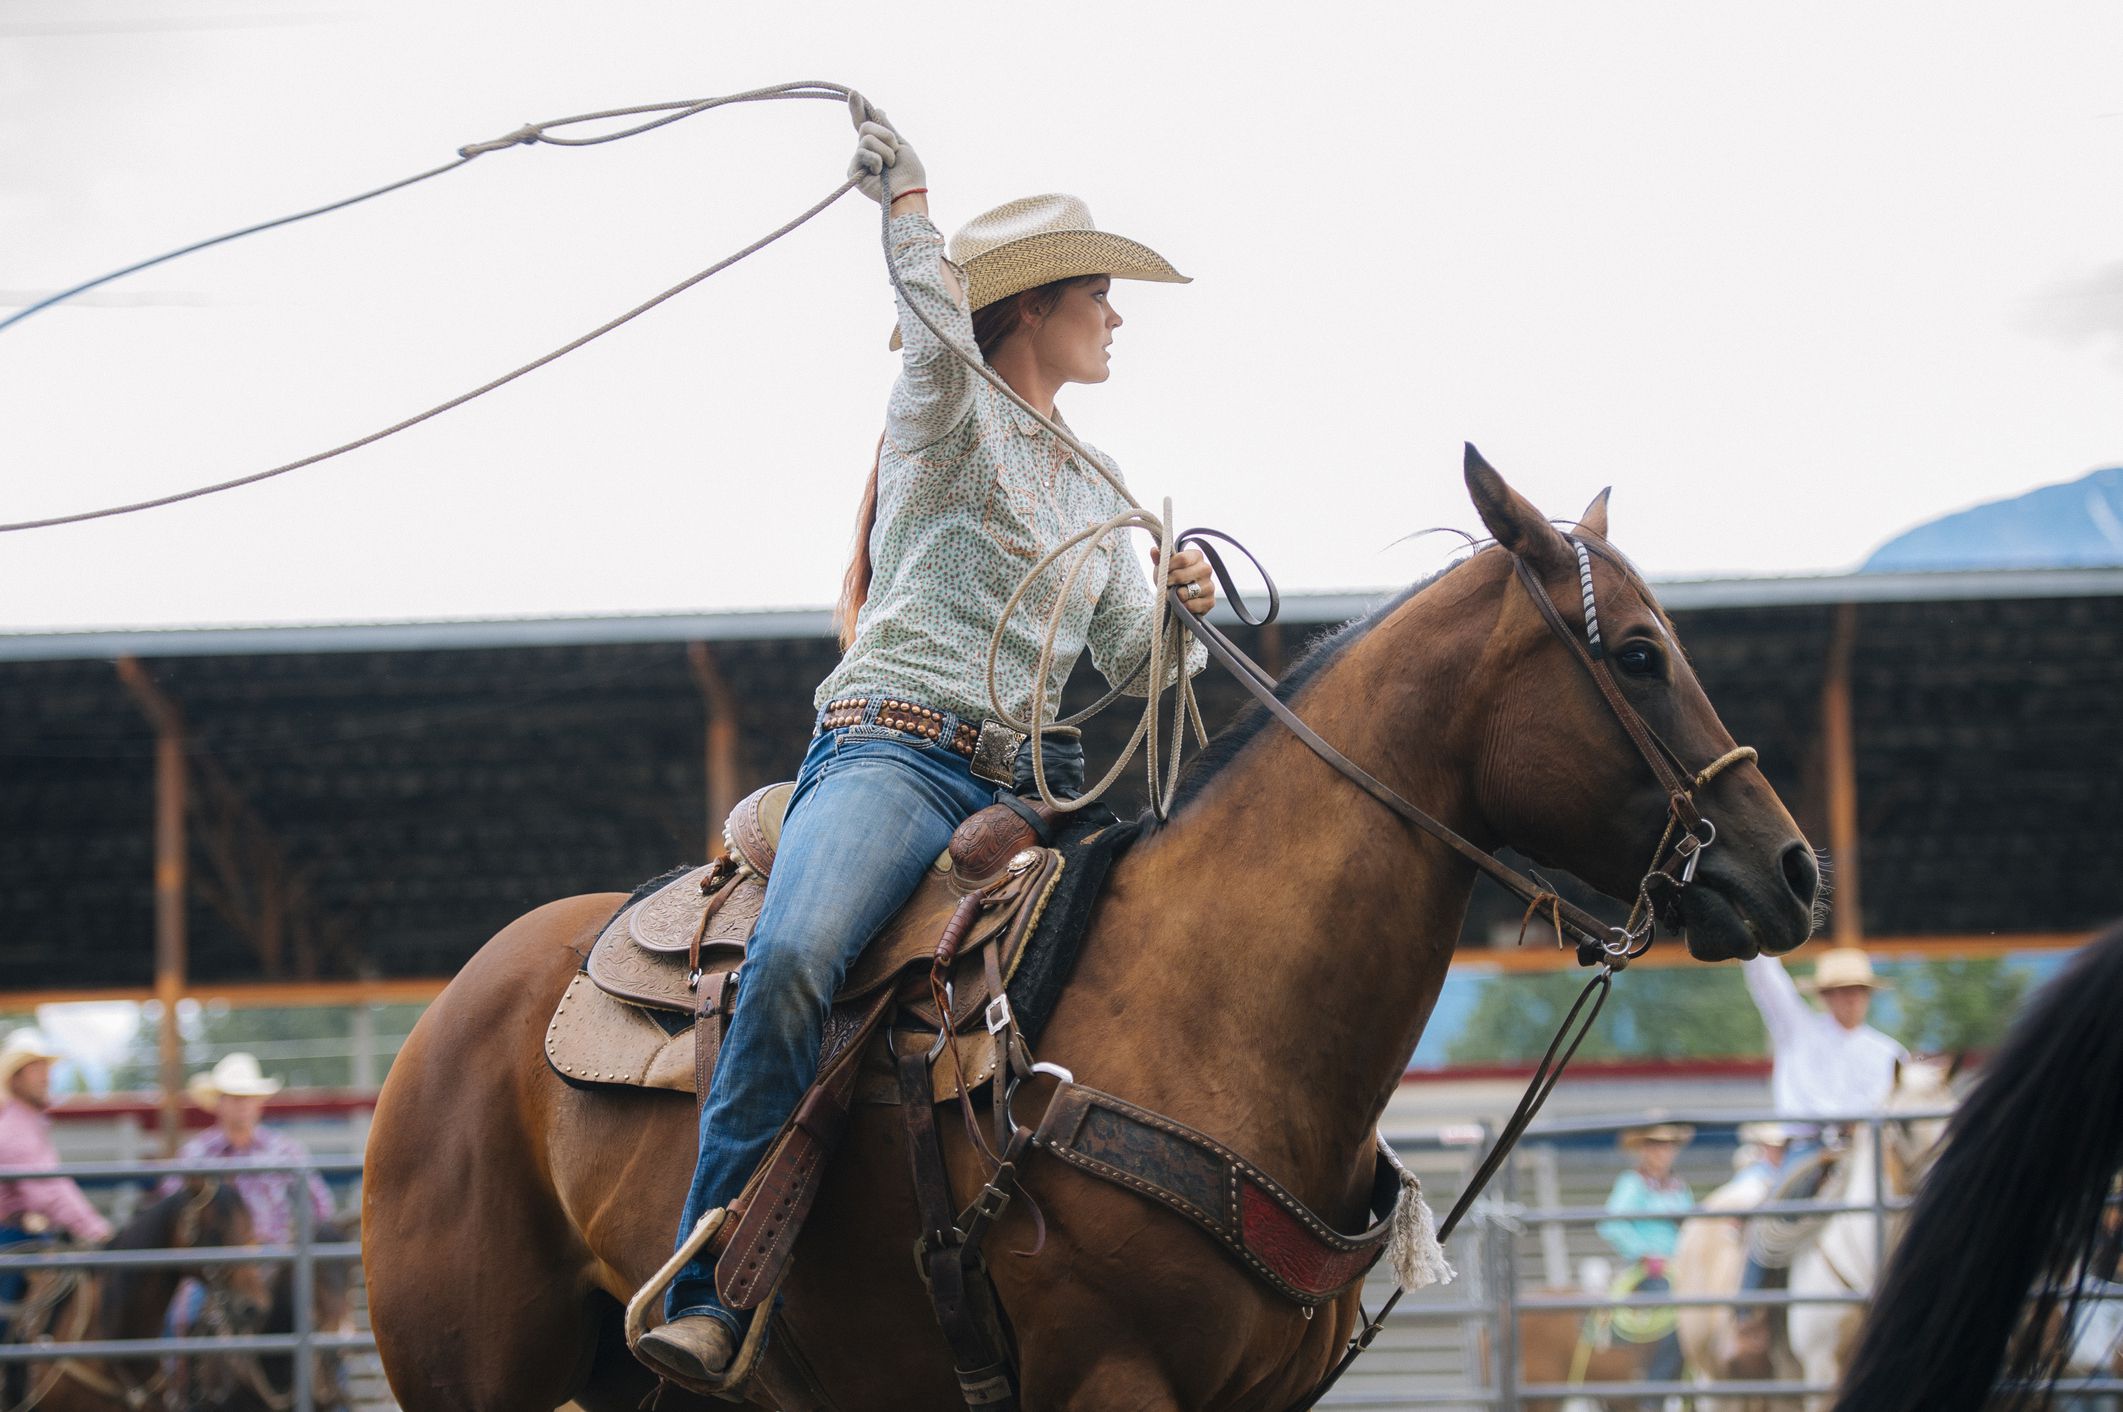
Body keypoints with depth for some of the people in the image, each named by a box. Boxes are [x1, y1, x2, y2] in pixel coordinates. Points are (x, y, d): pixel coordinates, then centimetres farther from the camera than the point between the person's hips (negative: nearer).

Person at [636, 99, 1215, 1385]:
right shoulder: (954, 418, 6)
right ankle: (707, 1296, -36)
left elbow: (1140, 671, 26)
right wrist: (906, 196, -22)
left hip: (1028, 786, 8)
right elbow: (941, 326, -17)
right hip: (892, 748, -8)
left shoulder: (1098, 498, 25)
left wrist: (1184, 613, 6)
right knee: (793, 958, -35)